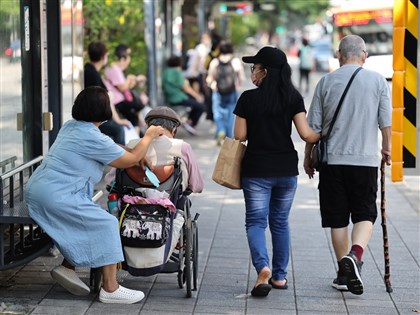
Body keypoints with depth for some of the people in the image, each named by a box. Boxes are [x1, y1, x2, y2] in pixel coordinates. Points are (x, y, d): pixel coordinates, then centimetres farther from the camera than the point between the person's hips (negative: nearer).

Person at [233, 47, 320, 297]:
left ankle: (263, 267, -22)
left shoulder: (248, 98, -7)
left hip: (256, 169, -3)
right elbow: (306, 135, -9)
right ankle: (280, 275, 21)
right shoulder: (293, 97, -2)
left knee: (256, 221, 2)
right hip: (287, 169, 3)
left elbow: (239, 136, -5)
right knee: (280, 221, 17)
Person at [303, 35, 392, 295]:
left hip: (332, 159, 1)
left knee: (337, 218, 9)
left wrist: (308, 157, 15)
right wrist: (387, 148, 19)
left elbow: (313, 126, 3)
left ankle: (344, 273, 14)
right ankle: (355, 255, -20)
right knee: (365, 214, 7)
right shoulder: (378, 81, 0)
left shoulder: (326, 82, 2)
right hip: (366, 159, -1)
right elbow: (386, 122, 2)